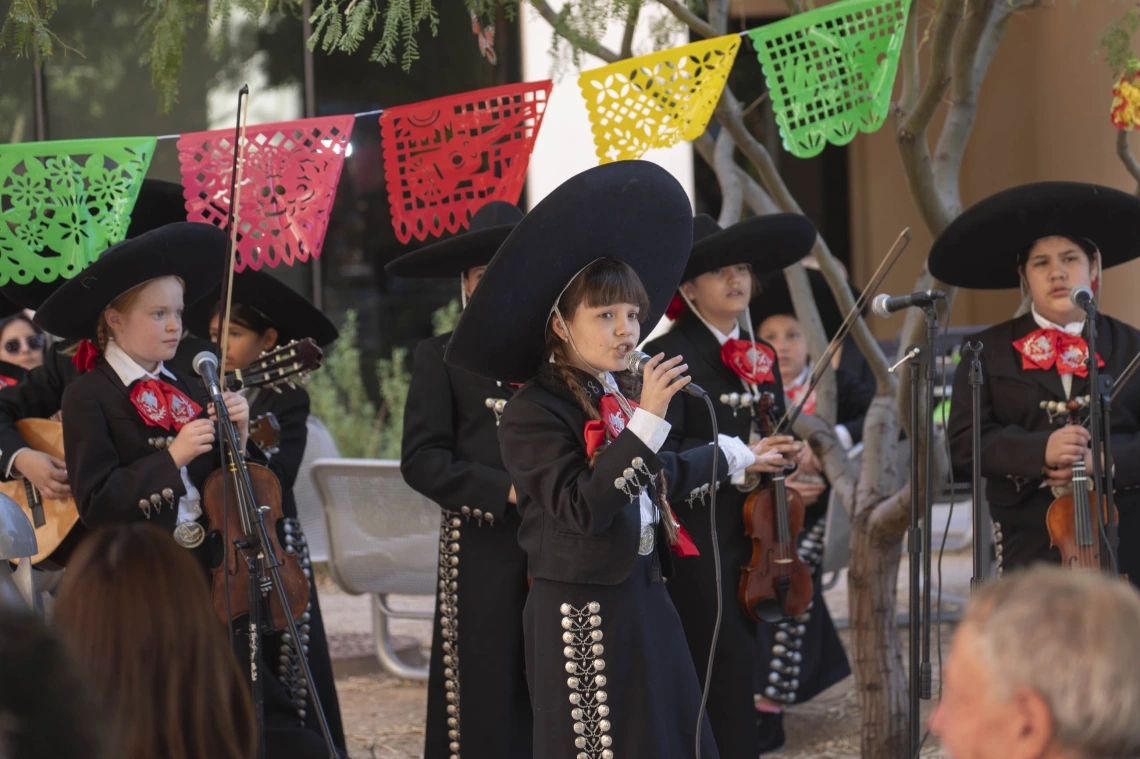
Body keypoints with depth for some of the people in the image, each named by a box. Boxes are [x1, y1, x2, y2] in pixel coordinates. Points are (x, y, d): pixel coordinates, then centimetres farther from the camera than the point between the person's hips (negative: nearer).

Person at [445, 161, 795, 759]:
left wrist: (734, 457, 40)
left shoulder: (623, 396, 11)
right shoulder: (533, 412, -14)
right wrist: (647, 421, -27)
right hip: (582, 612, -9)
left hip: (644, 595, 9)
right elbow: (583, 508, -26)